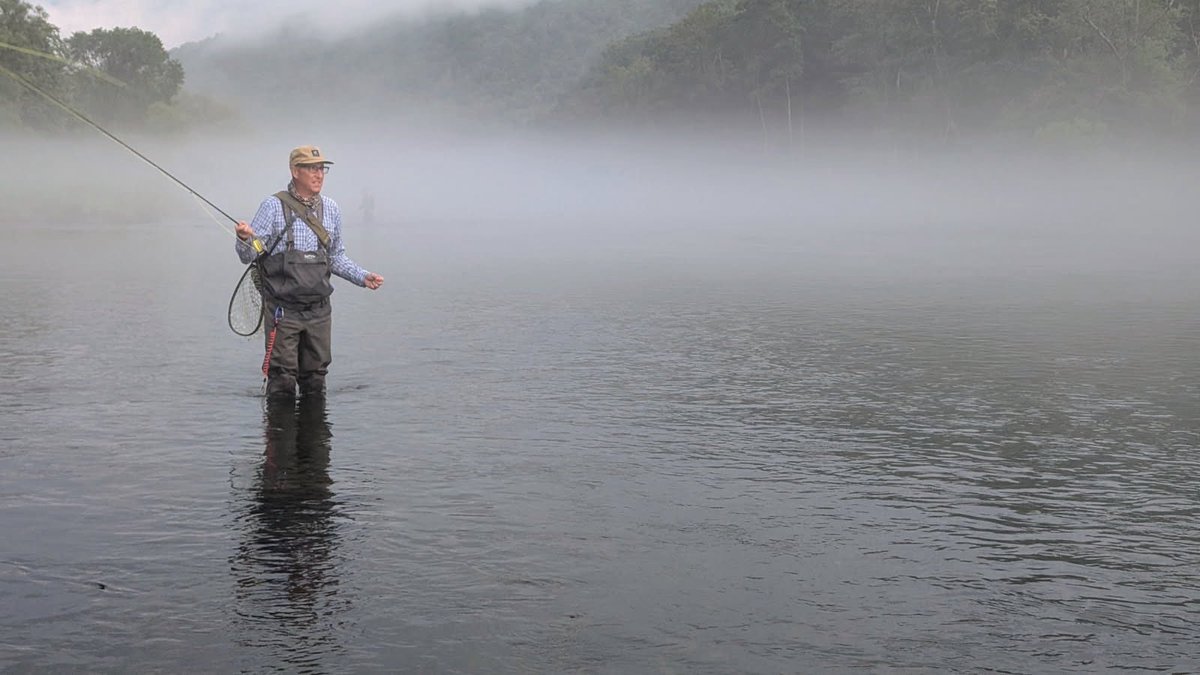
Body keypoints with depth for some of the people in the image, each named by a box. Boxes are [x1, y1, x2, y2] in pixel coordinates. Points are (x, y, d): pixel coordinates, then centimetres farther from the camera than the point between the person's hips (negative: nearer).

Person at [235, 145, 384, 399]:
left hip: (319, 310, 4)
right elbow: (248, 255, -7)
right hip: (282, 309, -4)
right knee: (282, 380, -3)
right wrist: (245, 238, -29)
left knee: (315, 379, 10)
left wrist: (363, 277, 8)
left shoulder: (331, 209, 11)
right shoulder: (273, 206, -4)